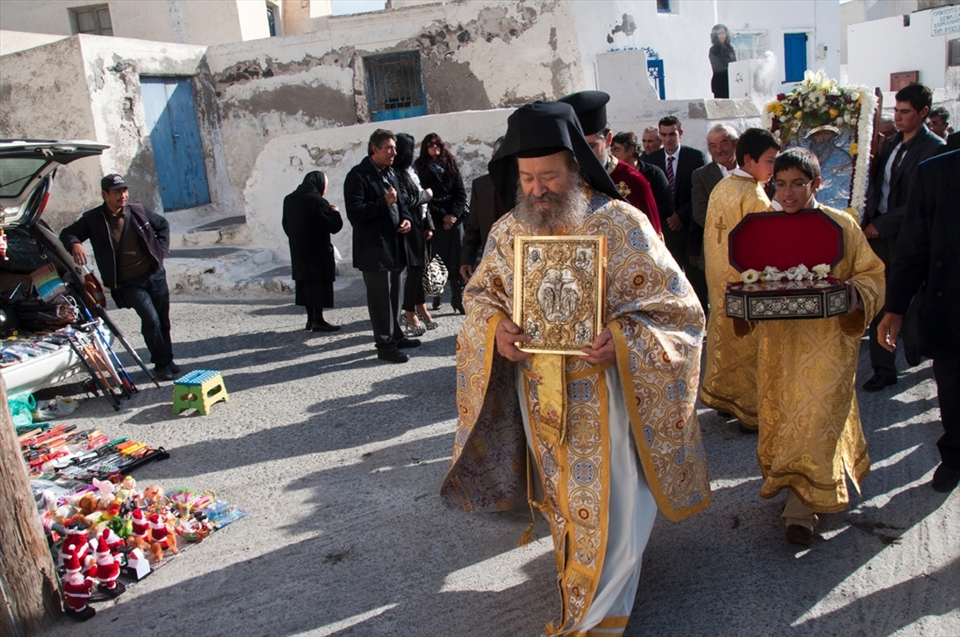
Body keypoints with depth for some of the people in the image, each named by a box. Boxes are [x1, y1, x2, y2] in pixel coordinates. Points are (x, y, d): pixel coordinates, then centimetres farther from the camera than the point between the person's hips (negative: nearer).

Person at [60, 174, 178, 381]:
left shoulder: (138, 211, 3)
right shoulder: (93, 219, -5)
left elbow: (162, 224, 18)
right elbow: (67, 233, -1)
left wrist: (161, 249, 7)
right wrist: (74, 244, -24)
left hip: (155, 274, 4)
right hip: (129, 284, -3)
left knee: (163, 320, 8)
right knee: (151, 319, -15)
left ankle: (167, 360, 24)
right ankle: (161, 364, -1)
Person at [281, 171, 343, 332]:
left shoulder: (289, 199, 9)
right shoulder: (316, 200, -16)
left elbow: (286, 224, 17)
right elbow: (334, 226, -17)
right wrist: (334, 212, 1)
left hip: (298, 251, 8)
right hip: (318, 251, -8)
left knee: (306, 282, 12)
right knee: (318, 283, -2)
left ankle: (311, 318, 17)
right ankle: (318, 320, 0)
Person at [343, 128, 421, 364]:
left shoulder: (390, 173, 15)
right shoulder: (358, 175, -11)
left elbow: (399, 202, 24)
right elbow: (354, 212, -18)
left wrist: (406, 219, 4)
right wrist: (383, 203, -24)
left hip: (394, 245, 8)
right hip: (373, 248, -8)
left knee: (393, 294, 16)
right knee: (380, 297, -4)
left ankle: (395, 336, 28)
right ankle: (384, 345, 3)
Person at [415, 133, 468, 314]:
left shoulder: (450, 165, 13)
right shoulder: (421, 168, 4)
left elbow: (460, 193, 7)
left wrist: (454, 214, -7)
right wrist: (443, 216, -10)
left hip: (455, 218, 2)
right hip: (435, 221, -2)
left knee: (456, 260, -5)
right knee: (438, 260, -3)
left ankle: (458, 299, -4)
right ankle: (436, 297, 7)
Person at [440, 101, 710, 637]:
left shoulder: (622, 224, -13)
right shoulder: (509, 230, 0)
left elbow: (677, 309, -10)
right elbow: (481, 293, 12)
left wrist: (623, 341, -27)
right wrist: (495, 325, -12)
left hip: (602, 395, -4)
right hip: (539, 397, 4)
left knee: (607, 507, 3)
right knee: (563, 502, 20)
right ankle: (580, 587, 44)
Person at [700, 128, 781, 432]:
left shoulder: (720, 188, 5)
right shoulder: (755, 196, -18)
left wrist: (715, 272, 17)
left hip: (719, 281, 8)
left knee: (723, 337, 17)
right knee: (749, 345, 3)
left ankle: (718, 395, 28)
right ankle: (751, 412, 12)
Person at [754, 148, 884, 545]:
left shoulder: (841, 226, -3)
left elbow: (873, 273, 1)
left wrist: (856, 295, -20)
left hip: (828, 337, -3)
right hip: (778, 338, 4)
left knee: (816, 412, -6)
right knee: (781, 412, 11)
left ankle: (801, 505, 1)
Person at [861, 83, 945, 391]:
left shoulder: (934, 148, -10)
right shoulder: (890, 144, 13)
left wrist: (881, 225, -16)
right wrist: (867, 222, -3)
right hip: (878, 234, 6)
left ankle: (918, 359, 29)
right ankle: (884, 369, 14)